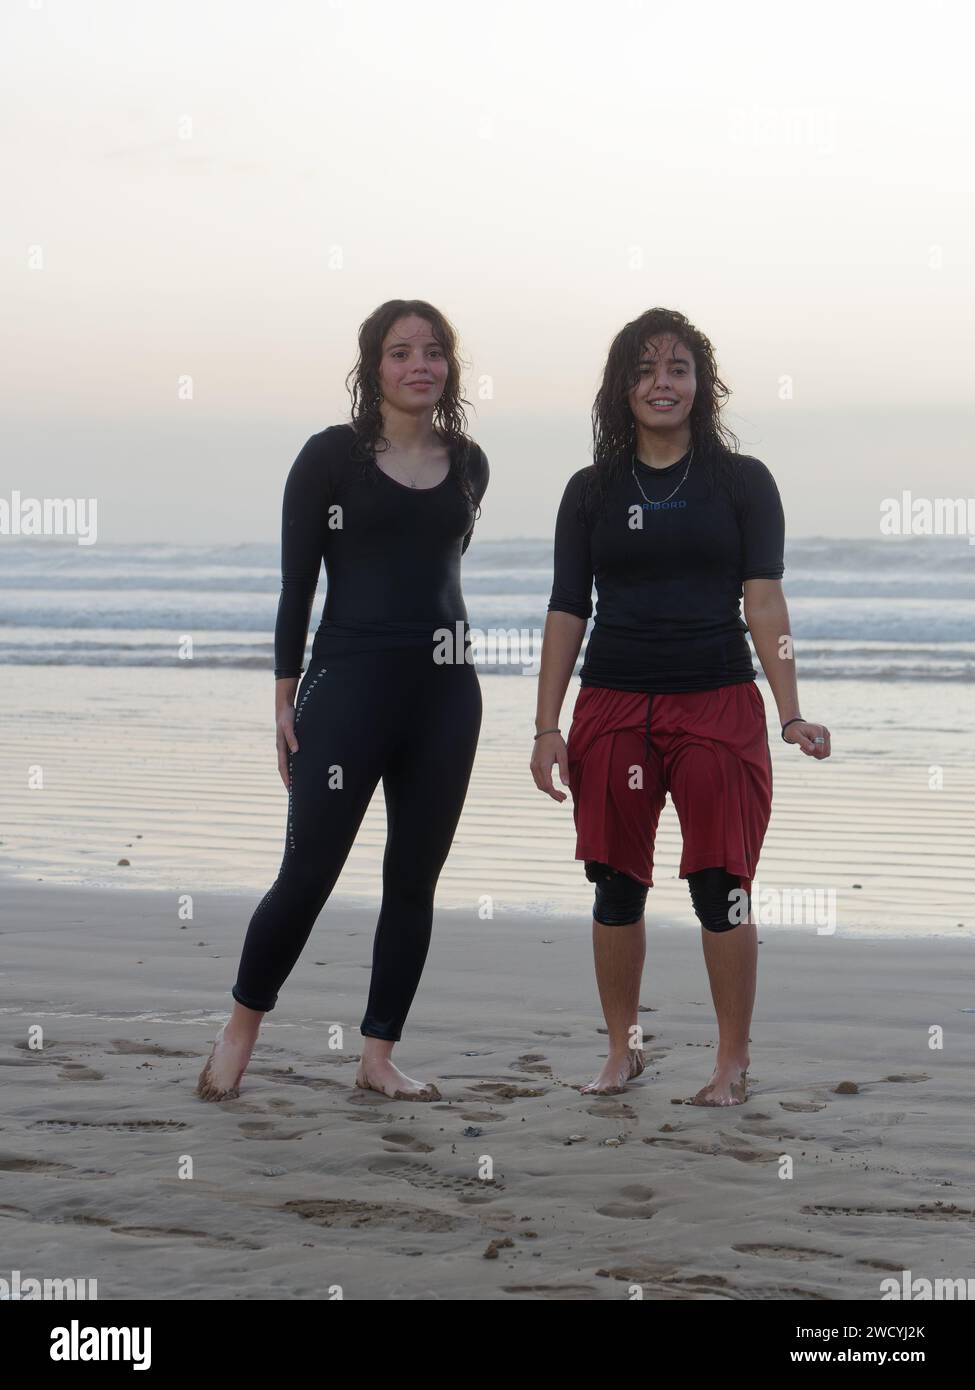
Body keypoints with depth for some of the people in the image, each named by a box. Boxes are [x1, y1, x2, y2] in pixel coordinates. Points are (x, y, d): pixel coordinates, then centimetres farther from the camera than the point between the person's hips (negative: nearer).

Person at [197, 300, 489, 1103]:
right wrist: (286, 698, -5)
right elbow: (297, 582, -3)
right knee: (309, 872, -5)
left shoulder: (468, 464, 8)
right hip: (350, 683, -4)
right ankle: (242, 1028, 15)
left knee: (414, 878, 7)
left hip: (446, 690, 5)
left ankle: (379, 1058, 16)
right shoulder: (333, 456, -3)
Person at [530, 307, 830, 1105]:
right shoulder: (592, 491, 9)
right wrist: (547, 727, 2)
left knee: (720, 887, -1)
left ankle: (733, 1063, 11)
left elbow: (764, 602, -4)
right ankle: (623, 1052, 21)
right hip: (613, 707, 2)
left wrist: (791, 715, -13)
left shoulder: (742, 481, 3)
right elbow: (566, 613, 8)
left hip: (717, 703, -2)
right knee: (617, 885, 7)